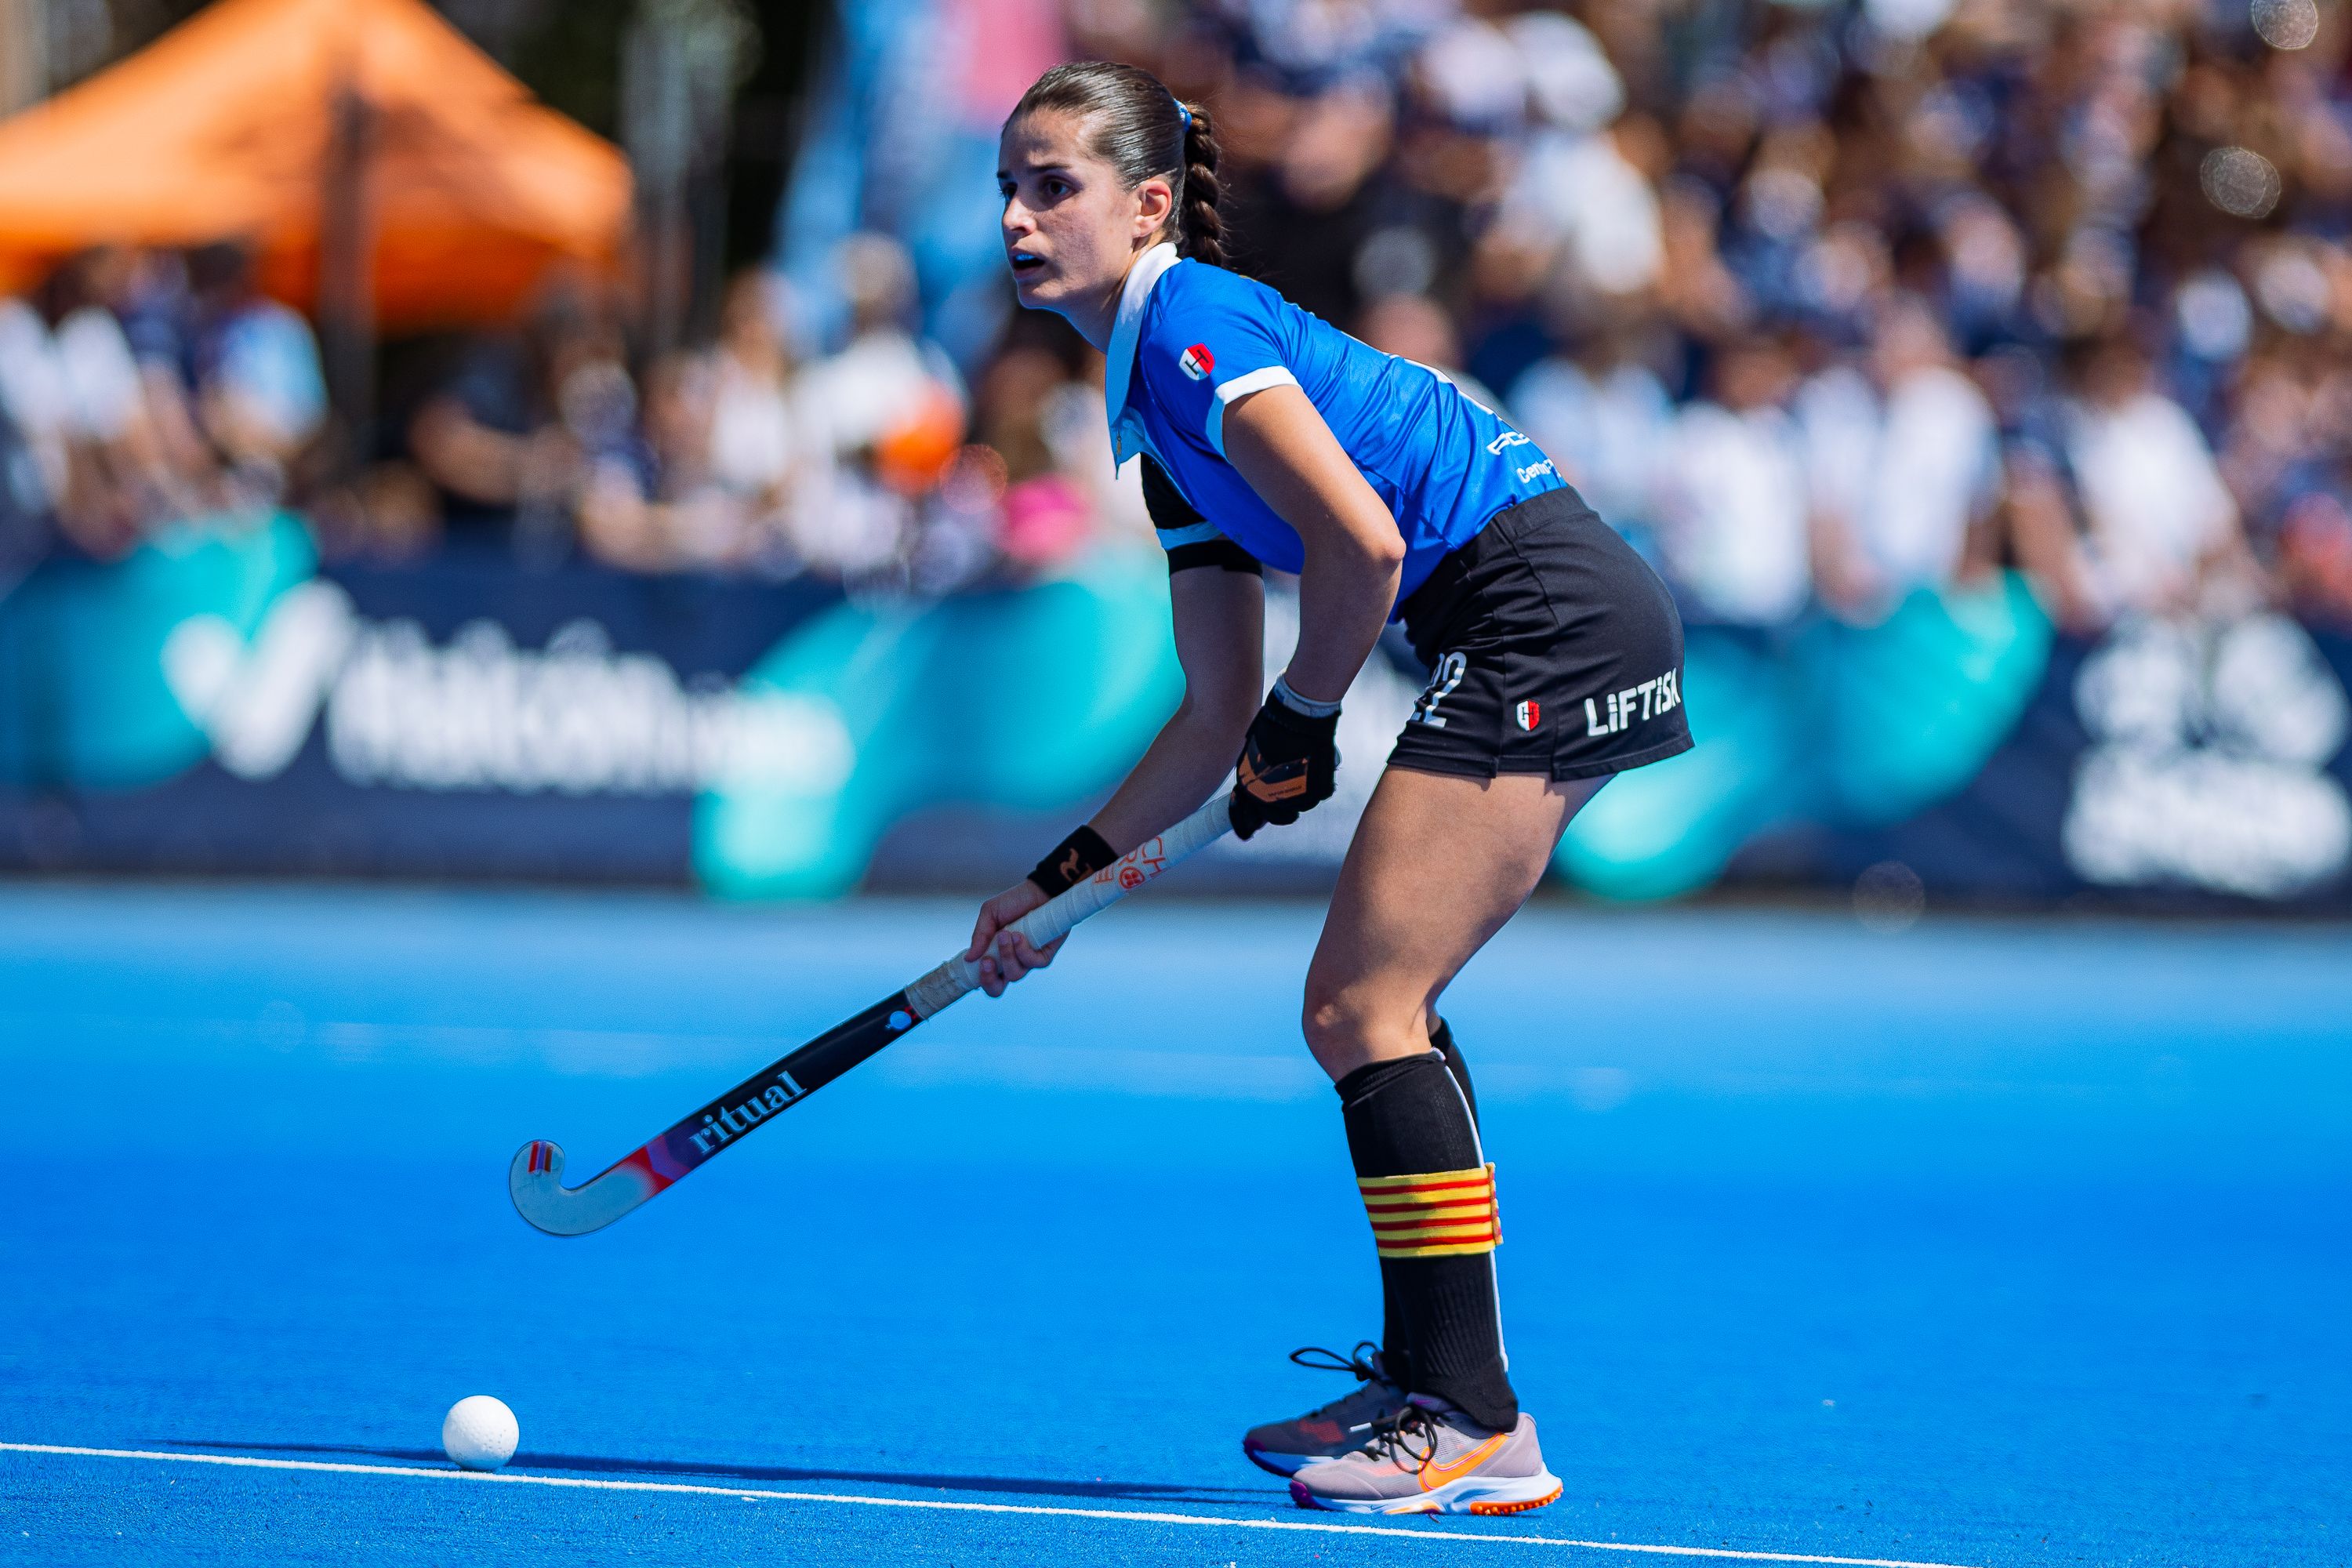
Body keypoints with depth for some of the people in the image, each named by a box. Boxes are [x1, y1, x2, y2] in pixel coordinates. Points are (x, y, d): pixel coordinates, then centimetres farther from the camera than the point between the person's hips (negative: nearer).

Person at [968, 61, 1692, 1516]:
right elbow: (1220, 716, 23)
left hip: (1545, 618, -10)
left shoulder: (1193, 326, -9)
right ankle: (1430, 1382, 21)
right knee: (1375, 1012, 15)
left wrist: (1302, 724, -4)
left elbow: (1363, 543, -20)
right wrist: (1065, 877, 22)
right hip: (1577, 634, 10)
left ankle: (1476, 1428, -11)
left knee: (1363, 1006, -11)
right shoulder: (1159, 412, 21)